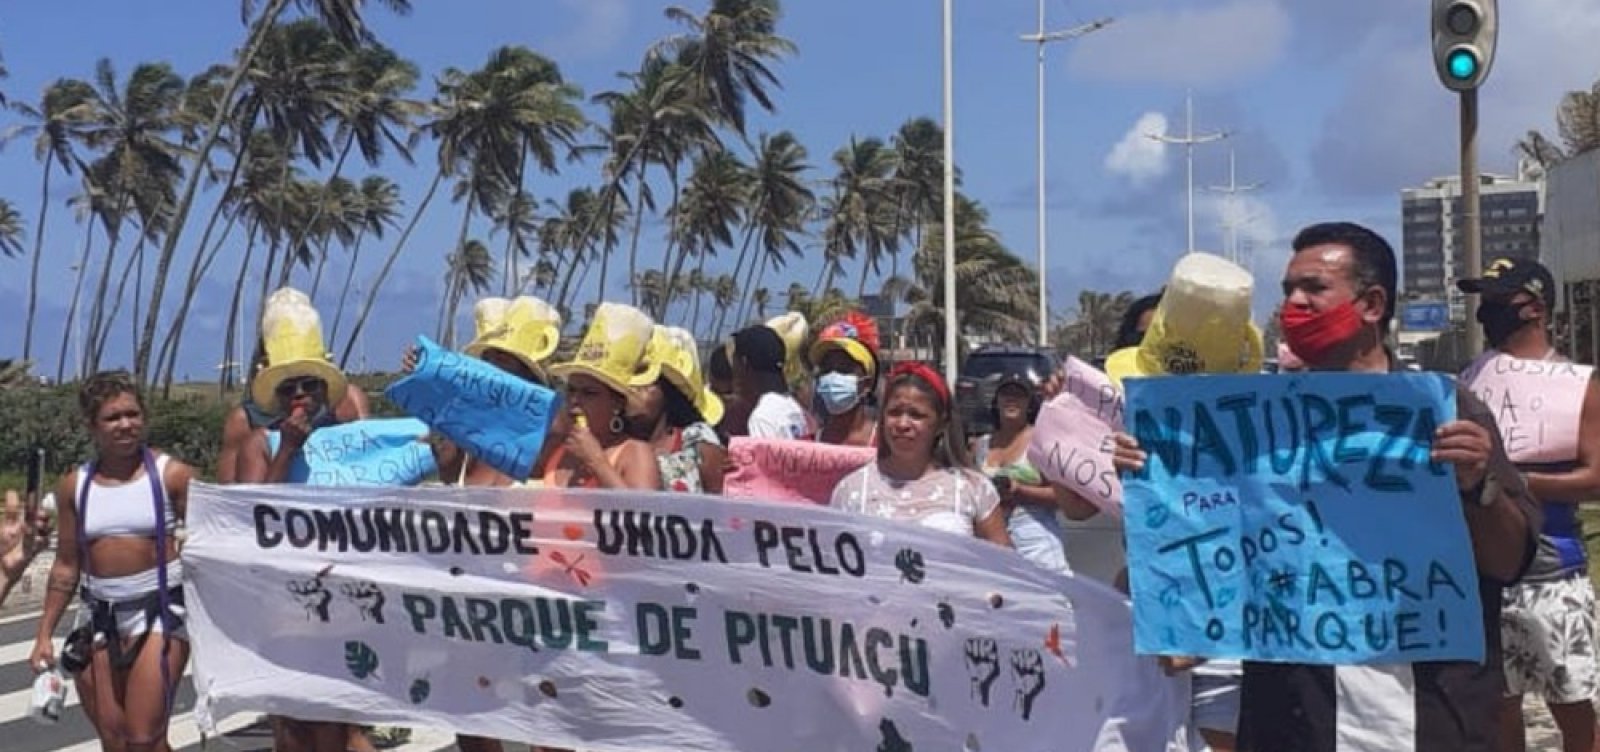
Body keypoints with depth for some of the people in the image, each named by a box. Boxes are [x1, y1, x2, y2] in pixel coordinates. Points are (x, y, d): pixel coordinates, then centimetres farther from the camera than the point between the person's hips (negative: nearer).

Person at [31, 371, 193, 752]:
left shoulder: (172, 474, -6)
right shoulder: (74, 485, 5)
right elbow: (66, 566, 12)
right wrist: (44, 635, 10)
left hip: (159, 611, -4)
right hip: (99, 616, 4)